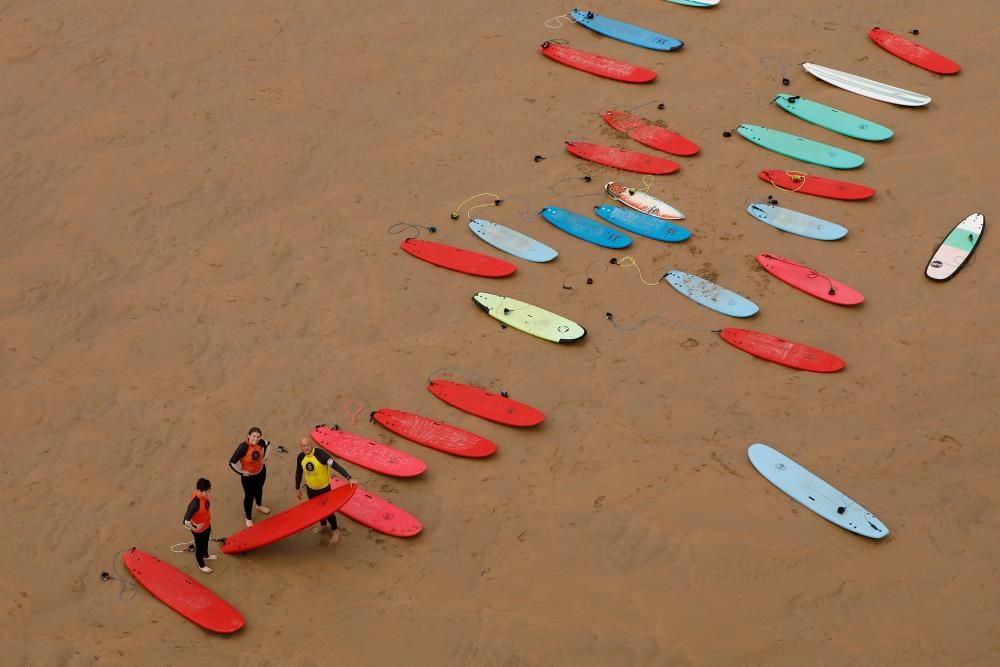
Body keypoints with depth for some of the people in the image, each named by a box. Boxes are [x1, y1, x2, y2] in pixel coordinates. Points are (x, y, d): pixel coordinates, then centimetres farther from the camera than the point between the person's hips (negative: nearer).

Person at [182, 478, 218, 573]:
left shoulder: (203, 495, -18)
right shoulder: (195, 503, -43)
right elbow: (186, 522, -42)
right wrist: (194, 528, -22)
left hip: (207, 525, 7)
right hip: (199, 530, -7)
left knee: (205, 542, 34)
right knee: (200, 546, 21)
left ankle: (206, 556, 63)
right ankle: (201, 565, 47)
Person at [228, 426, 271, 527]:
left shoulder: (260, 442, -22)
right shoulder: (243, 447, -38)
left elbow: (268, 444, 5)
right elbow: (232, 462, -32)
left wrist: (265, 458, 3)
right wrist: (241, 472, -20)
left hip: (261, 471, 5)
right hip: (248, 476, -5)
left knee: (259, 489, 31)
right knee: (249, 496, 12)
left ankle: (259, 506, 62)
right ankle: (248, 518, 34)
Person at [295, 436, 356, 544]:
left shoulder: (320, 454, -30)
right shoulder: (301, 457, -11)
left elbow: (335, 466, -36)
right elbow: (299, 472, 6)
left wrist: (349, 478, -44)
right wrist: (297, 488, 12)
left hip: (324, 488, -5)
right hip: (310, 489, 6)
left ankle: (335, 531, 26)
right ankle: (323, 525, 50)